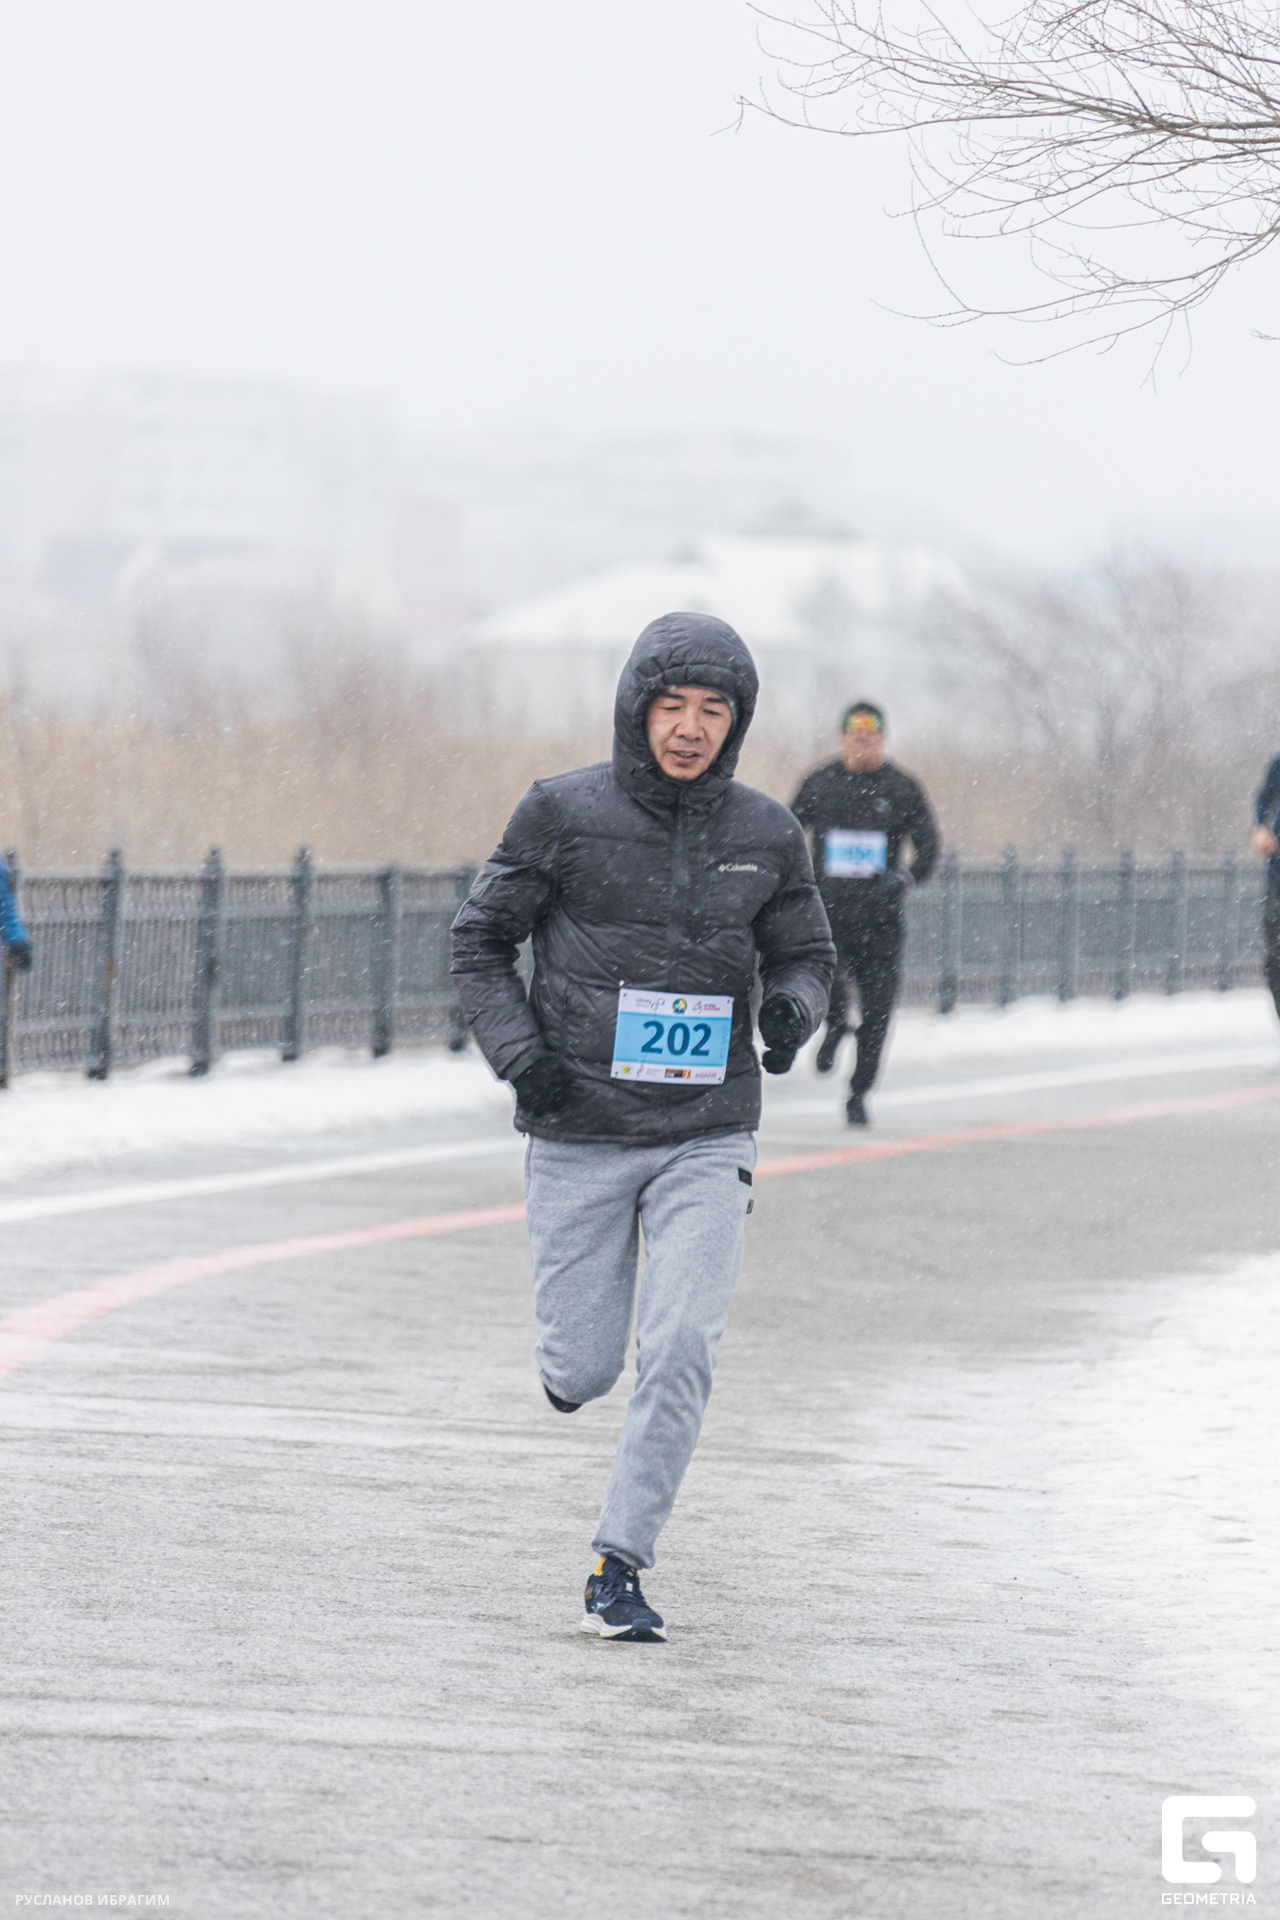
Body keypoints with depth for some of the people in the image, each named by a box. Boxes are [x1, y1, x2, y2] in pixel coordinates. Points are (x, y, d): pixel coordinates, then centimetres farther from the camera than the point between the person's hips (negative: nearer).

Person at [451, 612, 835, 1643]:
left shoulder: (765, 834, 1)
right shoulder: (562, 813, -5)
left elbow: (806, 951, 15)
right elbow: (481, 941, 4)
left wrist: (794, 1004, -9)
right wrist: (518, 1053, -11)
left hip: (707, 1140, 1)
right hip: (580, 1140, -1)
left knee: (682, 1350, -16)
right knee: (582, 1374, 1)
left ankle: (620, 1568, -7)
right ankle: (578, 1333, 40)